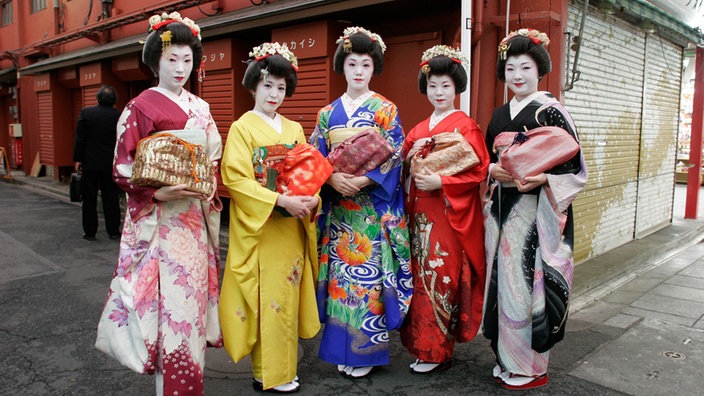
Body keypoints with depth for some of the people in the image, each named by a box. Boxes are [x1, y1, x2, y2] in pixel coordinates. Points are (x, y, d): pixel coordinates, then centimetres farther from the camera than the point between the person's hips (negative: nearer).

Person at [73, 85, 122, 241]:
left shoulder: (85, 113, -5)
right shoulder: (119, 115, -4)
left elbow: (79, 138, -5)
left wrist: (77, 159, 2)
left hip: (90, 163, 0)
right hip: (111, 164, 0)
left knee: (89, 200, 7)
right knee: (111, 199, 7)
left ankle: (90, 232, 12)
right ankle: (113, 231, 10)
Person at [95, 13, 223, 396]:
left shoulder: (200, 108, 12)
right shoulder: (140, 108, -6)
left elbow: (214, 158, 16)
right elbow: (123, 169, -7)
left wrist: (210, 191, -2)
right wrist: (158, 193, -22)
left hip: (195, 217, 6)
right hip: (159, 219, -6)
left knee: (192, 296, 12)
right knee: (169, 299, -4)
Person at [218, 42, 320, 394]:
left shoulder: (294, 129, 13)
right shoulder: (242, 128, -4)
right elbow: (235, 179, -14)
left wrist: (311, 199, -10)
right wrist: (281, 201, -22)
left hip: (292, 226, 5)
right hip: (258, 228, -5)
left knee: (288, 294, 10)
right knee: (265, 296, -1)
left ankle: (283, 364, 24)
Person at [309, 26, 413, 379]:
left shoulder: (386, 110, 2)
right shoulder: (328, 113, 11)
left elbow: (393, 157, -5)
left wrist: (362, 181, -18)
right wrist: (333, 179, -13)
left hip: (374, 207, -3)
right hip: (337, 207, 3)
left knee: (369, 273, -2)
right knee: (339, 274, 6)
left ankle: (368, 351, 13)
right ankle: (342, 349, 20)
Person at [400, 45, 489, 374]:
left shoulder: (465, 126, -3)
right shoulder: (419, 129, 16)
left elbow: (479, 171, -11)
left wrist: (440, 181, -19)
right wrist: (413, 152, -3)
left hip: (451, 214, -6)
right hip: (421, 214, 6)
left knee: (442, 278, -3)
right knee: (422, 277, 7)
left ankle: (439, 351, 10)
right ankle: (422, 346, 20)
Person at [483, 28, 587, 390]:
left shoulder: (550, 110, -4)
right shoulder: (500, 115, 14)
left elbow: (574, 165, -7)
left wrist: (542, 178, -23)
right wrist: (494, 170, -3)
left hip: (536, 208, -6)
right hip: (502, 208, 6)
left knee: (527, 279, -5)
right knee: (502, 278, 8)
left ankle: (531, 367, 12)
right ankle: (507, 360, 23)